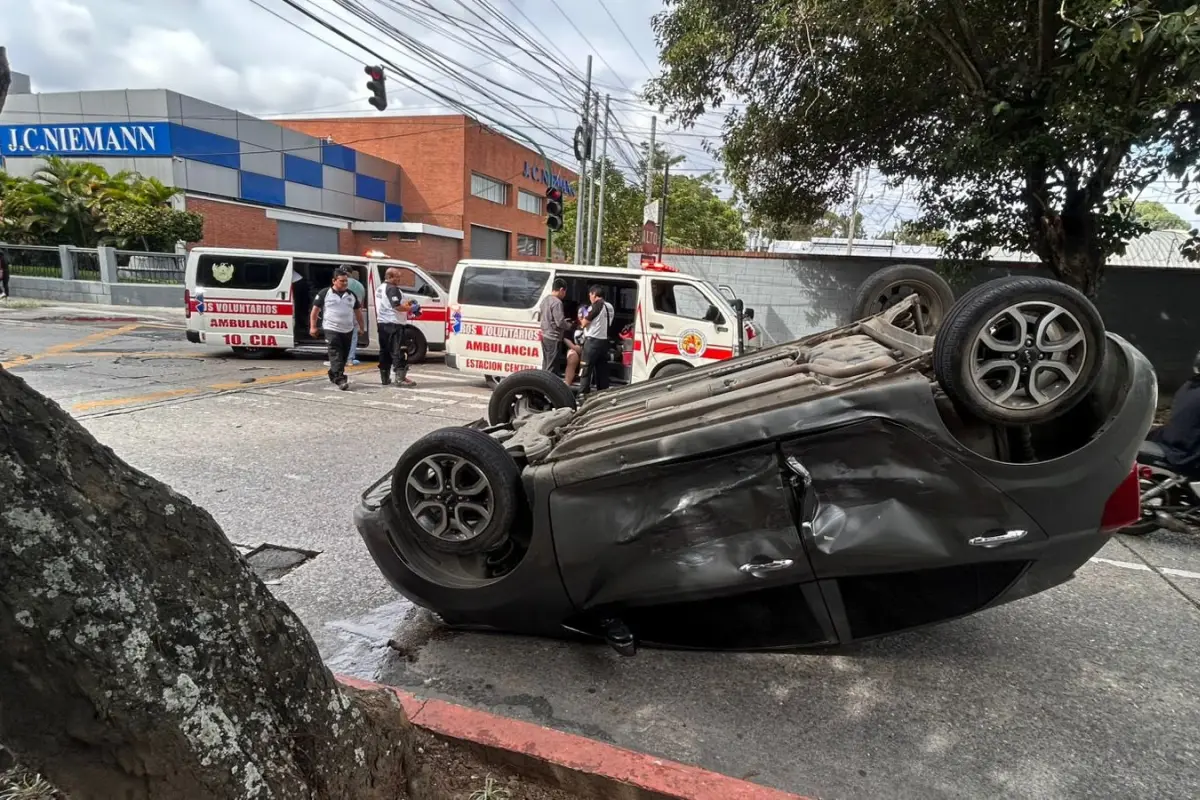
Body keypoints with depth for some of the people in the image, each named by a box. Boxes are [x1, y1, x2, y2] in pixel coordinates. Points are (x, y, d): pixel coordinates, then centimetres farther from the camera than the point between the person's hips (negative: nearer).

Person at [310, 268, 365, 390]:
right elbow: (315, 310, 2)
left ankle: (333, 375, 29)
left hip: (348, 330, 5)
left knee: (344, 355, 10)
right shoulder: (324, 293, -1)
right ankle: (340, 379, -18)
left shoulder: (351, 295, 11)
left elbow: (358, 312, 18)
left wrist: (362, 328, 16)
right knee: (336, 355, -13)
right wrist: (313, 327, -3)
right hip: (332, 329, -5)